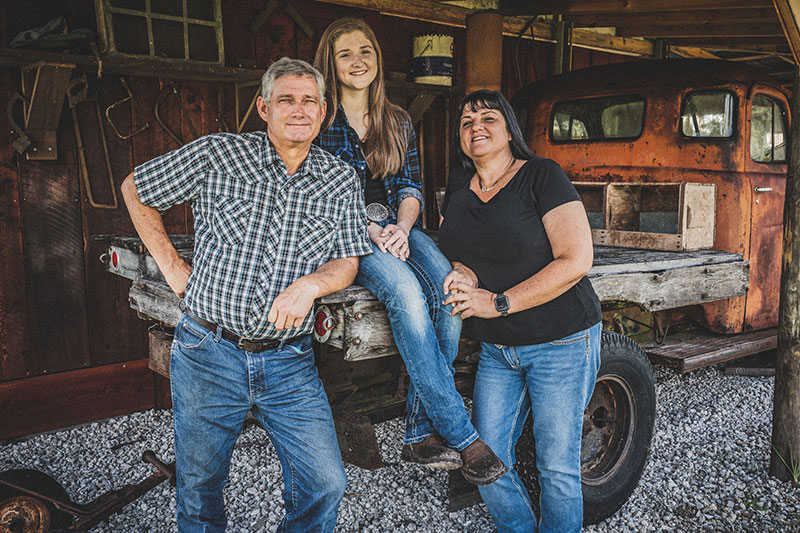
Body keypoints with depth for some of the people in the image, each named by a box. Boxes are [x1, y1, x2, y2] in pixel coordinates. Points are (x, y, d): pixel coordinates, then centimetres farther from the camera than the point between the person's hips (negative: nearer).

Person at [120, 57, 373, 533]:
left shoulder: (341, 180, 2)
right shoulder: (217, 154, -3)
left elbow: (348, 262, 4)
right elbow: (135, 188, 8)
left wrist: (310, 284, -18)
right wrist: (173, 267, 2)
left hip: (290, 363, 1)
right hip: (208, 353, -1)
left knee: (325, 486, 1)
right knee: (200, 492, 14)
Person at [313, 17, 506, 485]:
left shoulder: (398, 122, 16)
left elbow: (410, 187, 10)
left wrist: (401, 228, -11)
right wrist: (370, 231, -16)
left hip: (398, 225, 4)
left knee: (447, 287, -28)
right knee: (405, 289, -34)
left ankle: (422, 432, -22)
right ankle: (461, 436, -28)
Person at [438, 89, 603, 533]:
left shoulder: (541, 176, -12)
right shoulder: (458, 185, 7)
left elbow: (576, 260, -18)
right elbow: (453, 248, 15)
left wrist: (499, 303, -20)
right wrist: (463, 272, -10)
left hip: (561, 342, -5)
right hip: (496, 349, 6)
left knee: (557, 467, 5)